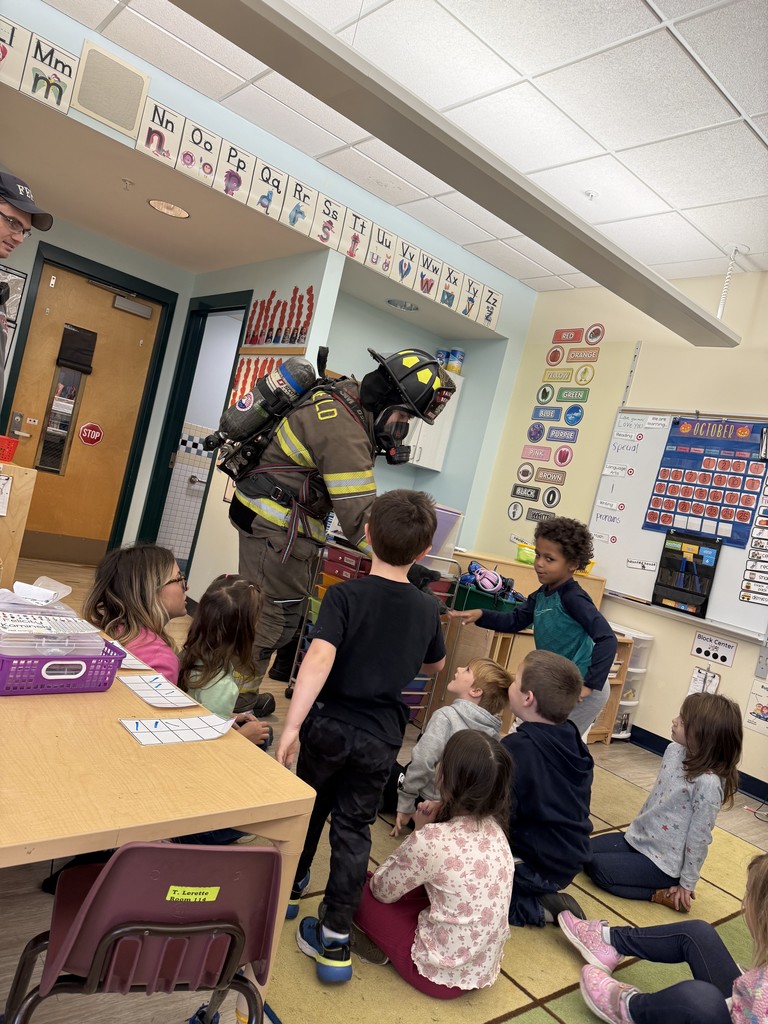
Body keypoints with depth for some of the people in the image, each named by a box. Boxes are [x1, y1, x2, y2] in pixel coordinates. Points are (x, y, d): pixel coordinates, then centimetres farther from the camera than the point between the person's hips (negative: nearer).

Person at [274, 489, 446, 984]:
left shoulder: (345, 595, -16)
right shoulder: (427, 608, -3)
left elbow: (320, 657, -30)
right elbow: (436, 666, 14)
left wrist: (292, 725, -32)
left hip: (330, 724, -1)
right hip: (381, 738, 2)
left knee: (310, 807, 23)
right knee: (354, 829, 13)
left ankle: (290, 887, 43)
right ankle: (335, 938, 15)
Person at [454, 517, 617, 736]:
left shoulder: (574, 598, -22)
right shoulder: (541, 596, 4)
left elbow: (607, 639, -27)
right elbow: (514, 621, 13)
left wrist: (590, 684, -28)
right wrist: (481, 616, -3)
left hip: (580, 690, -9)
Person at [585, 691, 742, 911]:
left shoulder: (708, 783, -30)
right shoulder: (673, 750, -6)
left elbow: (699, 838, -20)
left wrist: (687, 884, -10)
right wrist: (638, 828, 18)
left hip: (662, 862, -8)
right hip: (638, 837, 8)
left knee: (597, 867, -13)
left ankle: (664, 893, 0)